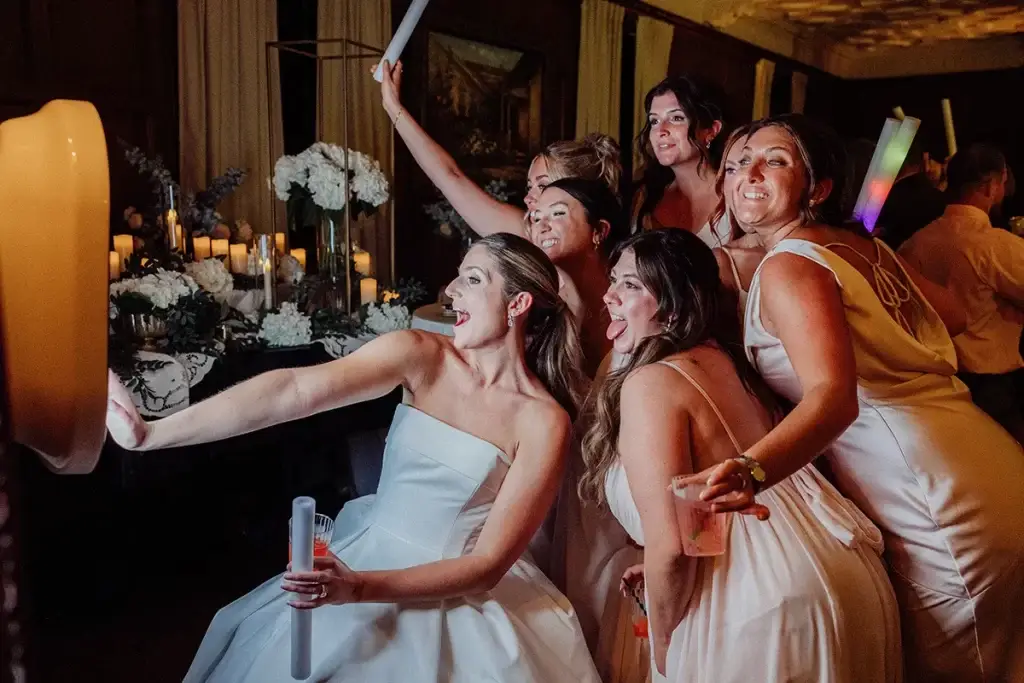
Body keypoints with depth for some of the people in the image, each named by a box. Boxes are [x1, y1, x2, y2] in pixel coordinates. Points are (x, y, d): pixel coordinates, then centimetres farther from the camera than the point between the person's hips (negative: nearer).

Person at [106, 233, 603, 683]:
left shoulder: (544, 422, -16)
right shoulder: (421, 355, -9)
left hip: (454, 597, -2)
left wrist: (359, 588, -25)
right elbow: (293, 391, -22)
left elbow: (488, 564, -16)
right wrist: (151, 434, -29)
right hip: (362, 556, 3)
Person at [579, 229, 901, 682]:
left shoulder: (649, 382, -16)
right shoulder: (726, 360, 10)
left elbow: (671, 545, -22)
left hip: (763, 603, -8)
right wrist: (659, 571, 19)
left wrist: (662, 645, -6)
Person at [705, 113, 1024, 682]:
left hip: (940, 506, -9)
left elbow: (833, 396, -29)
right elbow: (953, 315, 21)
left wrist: (749, 472, -46)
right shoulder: (864, 246, 11)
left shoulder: (788, 264, -14)